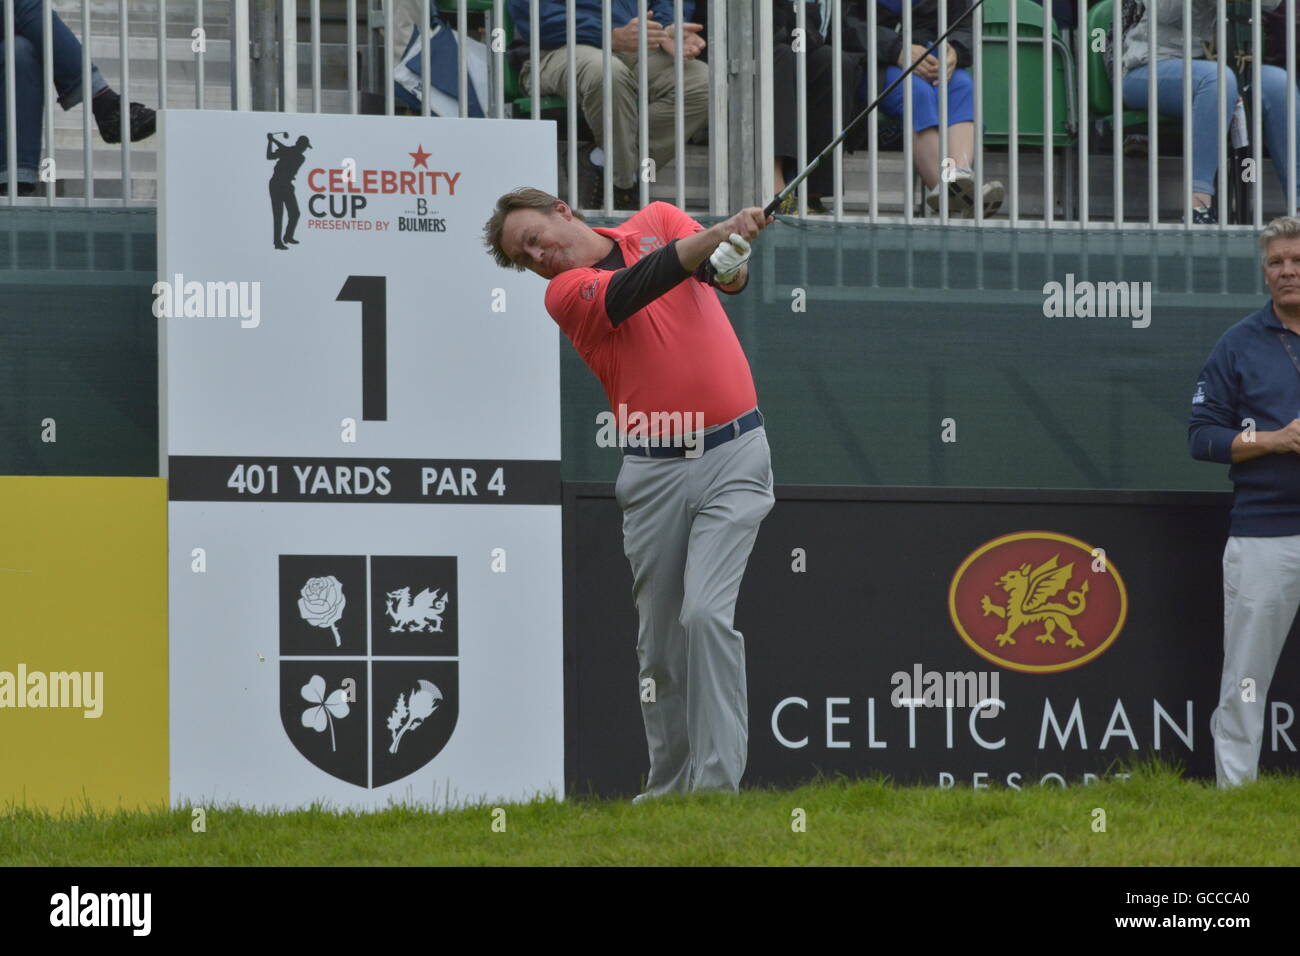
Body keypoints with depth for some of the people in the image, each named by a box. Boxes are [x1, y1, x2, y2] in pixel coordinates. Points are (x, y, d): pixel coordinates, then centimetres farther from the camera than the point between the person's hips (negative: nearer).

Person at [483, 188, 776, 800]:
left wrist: (731, 259, -31)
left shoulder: (656, 220, 9)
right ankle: (669, 786, 19)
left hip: (733, 456, -1)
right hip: (654, 470, 2)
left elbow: (728, 276, -6)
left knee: (706, 613, -16)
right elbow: (636, 289, -18)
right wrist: (717, 235, -30)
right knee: (659, 639, 5)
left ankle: (718, 781, -18)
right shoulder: (565, 292, 2)